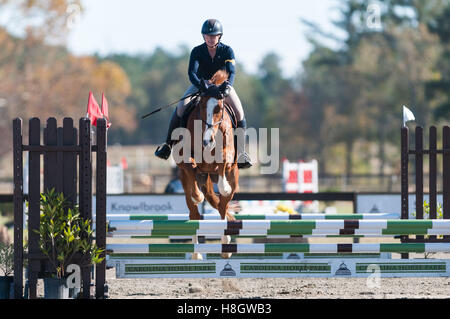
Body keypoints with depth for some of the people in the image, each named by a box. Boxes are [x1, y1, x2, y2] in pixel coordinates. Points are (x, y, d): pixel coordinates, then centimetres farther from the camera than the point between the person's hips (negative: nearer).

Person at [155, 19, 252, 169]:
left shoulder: (227, 51, -15)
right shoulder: (197, 51, -16)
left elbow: (231, 72, -26)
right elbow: (191, 73, -28)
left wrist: (226, 87, -48)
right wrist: (205, 88, -47)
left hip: (222, 85, 1)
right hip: (200, 84, -1)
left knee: (239, 113, -19)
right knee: (181, 108, -24)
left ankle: (241, 152, -2)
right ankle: (168, 144, -10)